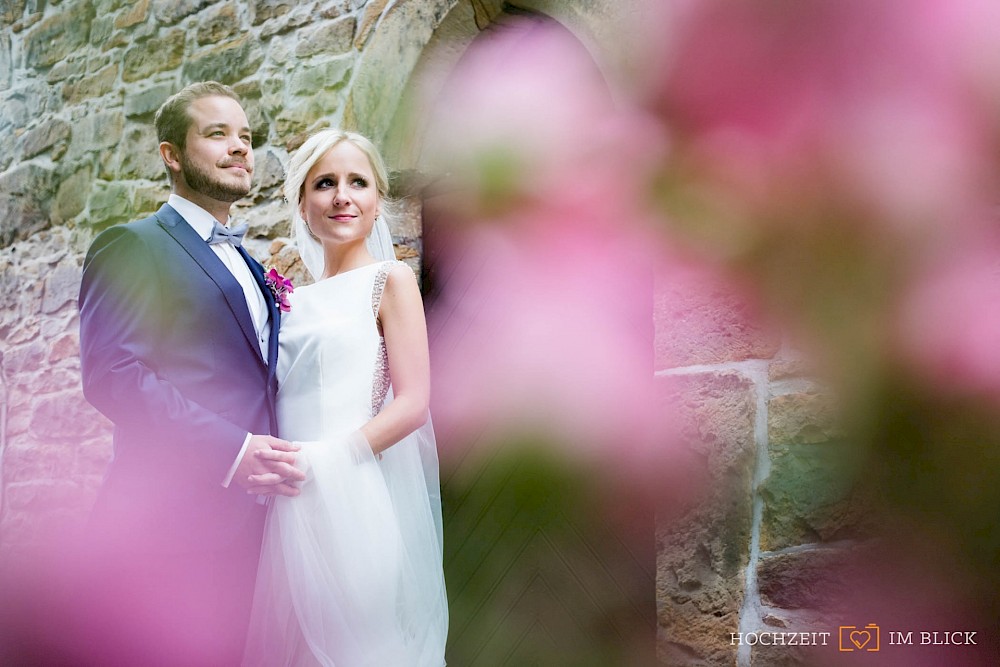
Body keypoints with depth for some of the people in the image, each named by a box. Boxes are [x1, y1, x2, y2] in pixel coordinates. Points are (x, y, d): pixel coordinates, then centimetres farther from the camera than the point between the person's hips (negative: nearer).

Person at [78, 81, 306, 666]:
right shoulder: (133, 246, -3)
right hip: (168, 524, -8)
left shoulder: (247, 266, 23)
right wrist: (232, 450, -21)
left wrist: (271, 458, 5)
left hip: (242, 524, 8)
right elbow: (111, 373, -17)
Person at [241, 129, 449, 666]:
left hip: (352, 498, -5)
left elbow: (412, 402, -9)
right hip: (291, 509, 5)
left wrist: (320, 460, -16)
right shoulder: (296, 299, 17)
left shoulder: (390, 279, 0)